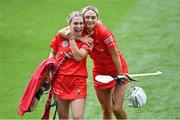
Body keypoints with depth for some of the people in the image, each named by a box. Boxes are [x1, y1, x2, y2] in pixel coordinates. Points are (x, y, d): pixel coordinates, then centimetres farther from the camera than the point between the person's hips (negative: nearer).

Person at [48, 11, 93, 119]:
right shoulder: (60, 36, 2)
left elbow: (79, 56, -18)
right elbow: (53, 53, 17)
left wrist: (71, 38, -16)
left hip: (78, 81, -2)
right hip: (60, 79, 2)